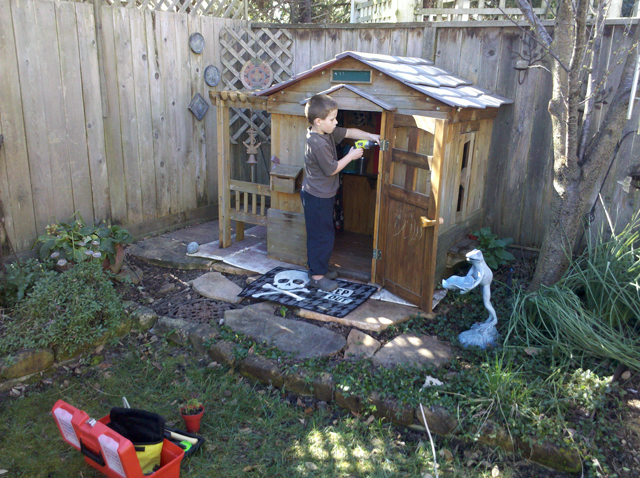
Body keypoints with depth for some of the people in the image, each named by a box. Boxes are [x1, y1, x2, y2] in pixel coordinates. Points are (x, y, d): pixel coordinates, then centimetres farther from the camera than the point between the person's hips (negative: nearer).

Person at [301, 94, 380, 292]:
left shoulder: (328, 132, 3)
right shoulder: (318, 144, -26)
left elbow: (349, 132, 14)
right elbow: (332, 169, -20)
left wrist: (370, 136, 6)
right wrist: (351, 156, -10)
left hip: (322, 195, 10)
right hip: (317, 197, -10)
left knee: (324, 234, 19)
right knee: (322, 236, -1)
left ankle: (320, 268, 33)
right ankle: (317, 276, 11)